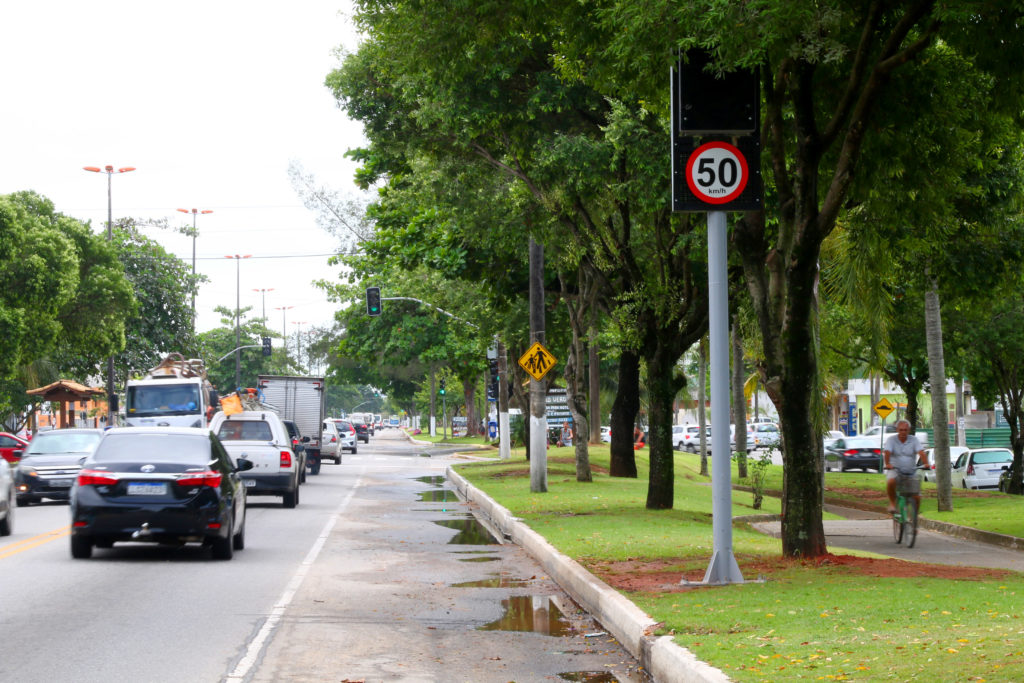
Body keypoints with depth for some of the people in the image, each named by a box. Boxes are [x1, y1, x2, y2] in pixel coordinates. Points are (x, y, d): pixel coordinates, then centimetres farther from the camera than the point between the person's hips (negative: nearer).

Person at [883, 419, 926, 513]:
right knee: (891, 481, -35)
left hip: (910, 471, 2)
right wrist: (887, 464, -36)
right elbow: (887, 452, -17)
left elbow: (921, 452, -12)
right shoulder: (891, 439, -2)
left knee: (917, 496, -9)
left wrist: (925, 464, -31)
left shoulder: (914, 440, 1)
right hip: (895, 469, -2)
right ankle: (892, 503, -12)